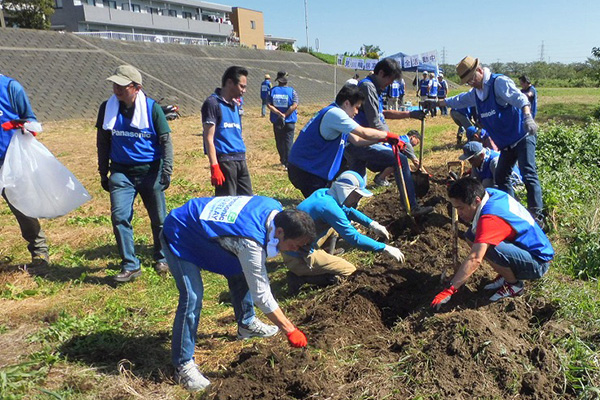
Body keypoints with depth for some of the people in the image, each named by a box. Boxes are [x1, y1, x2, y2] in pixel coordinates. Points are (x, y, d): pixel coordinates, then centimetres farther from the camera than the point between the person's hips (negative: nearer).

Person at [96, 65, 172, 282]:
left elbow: (166, 141, -2)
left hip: (150, 171, -2)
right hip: (121, 171, 2)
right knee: (119, 216, -9)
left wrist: (166, 171, -9)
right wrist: (103, 173, 12)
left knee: (158, 218, 8)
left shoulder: (152, 108, -6)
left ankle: (161, 258, 31)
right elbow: (102, 142, 12)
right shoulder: (107, 108, 3)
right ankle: (130, 265, 2)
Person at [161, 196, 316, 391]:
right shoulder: (250, 243, -38)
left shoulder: (275, 208, -15)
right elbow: (261, 294, -29)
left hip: (203, 225, 9)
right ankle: (183, 365, -2)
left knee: (240, 272, 13)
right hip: (179, 236, -9)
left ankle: (246, 323, 33)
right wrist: (290, 330, -20)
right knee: (192, 298, -17)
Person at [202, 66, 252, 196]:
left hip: (241, 160, 8)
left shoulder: (234, 105, 18)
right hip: (224, 160, -8)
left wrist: (242, 158, 19)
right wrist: (214, 167, -19)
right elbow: (209, 138, -12)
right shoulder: (213, 103, -7)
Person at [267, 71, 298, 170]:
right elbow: (295, 105, -16)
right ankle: (287, 163, -5)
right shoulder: (292, 91, -6)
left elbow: (269, 105, -10)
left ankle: (283, 160, 32)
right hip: (289, 122, -2)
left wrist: (279, 114, -14)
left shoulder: (272, 90, -1)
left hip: (276, 121, 2)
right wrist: (285, 115, -14)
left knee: (279, 142, 17)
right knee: (288, 142, 1)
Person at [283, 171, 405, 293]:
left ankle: (327, 260, 19)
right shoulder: (329, 206, -25)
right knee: (350, 271, 0)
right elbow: (354, 238, -24)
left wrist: (372, 224, 8)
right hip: (298, 258, -9)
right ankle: (300, 277, -6)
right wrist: (385, 248, -17)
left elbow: (348, 210, 18)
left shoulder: (323, 193, 2)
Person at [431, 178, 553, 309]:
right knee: (472, 235, 1)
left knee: (488, 248, -35)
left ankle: (514, 284, -6)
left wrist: (449, 290, -37)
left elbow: (475, 259, -38)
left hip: (538, 263, -9)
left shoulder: (490, 219, -31)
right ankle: (507, 275, 9)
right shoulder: (490, 193, -6)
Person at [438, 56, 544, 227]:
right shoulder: (475, 94, 11)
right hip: (507, 142, 9)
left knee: (529, 175, -17)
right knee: (501, 177, 10)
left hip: (523, 136, -9)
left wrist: (527, 116, -48)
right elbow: (457, 101, 31)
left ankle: (537, 216, -17)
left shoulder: (499, 82, -14)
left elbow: (520, 98, -30)